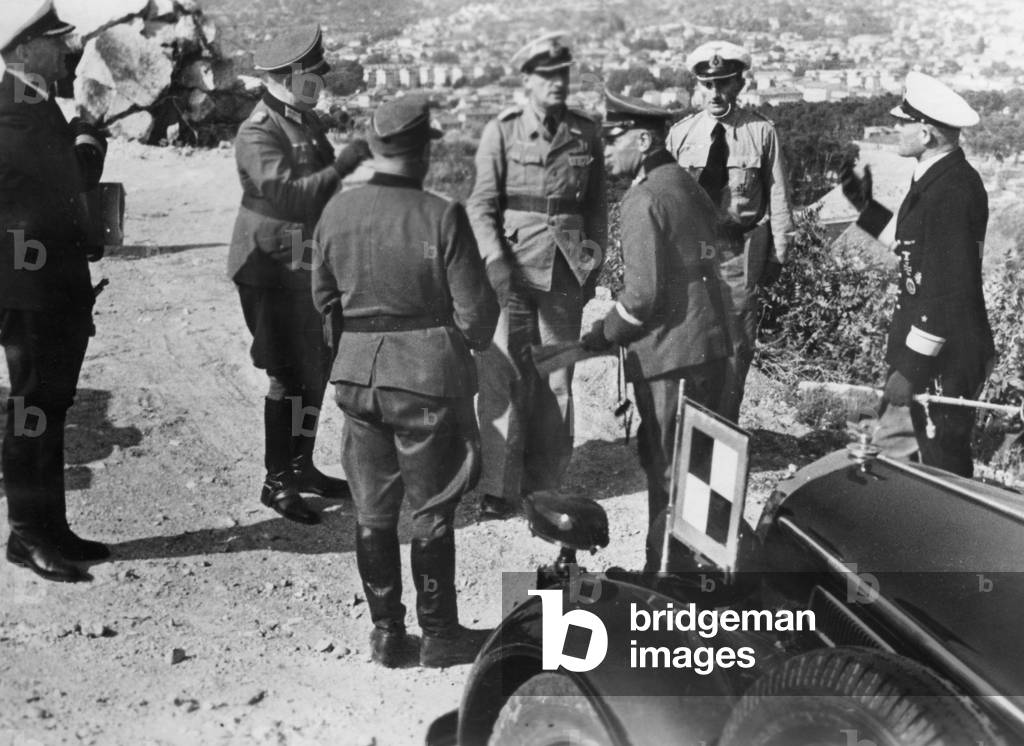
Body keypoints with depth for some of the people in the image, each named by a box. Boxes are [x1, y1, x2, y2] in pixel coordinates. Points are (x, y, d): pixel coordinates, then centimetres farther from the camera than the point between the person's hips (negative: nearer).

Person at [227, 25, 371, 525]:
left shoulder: (305, 118, 12)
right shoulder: (258, 134, -17)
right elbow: (292, 194, -30)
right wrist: (345, 163, -31)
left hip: (306, 266, 9)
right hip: (271, 271, -9)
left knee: (316, 369, 14)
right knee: (290, 377, -5)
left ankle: (300, 466, 27)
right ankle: (277, 482, 7)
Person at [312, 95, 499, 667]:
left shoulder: (337, 212, -1)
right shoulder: (442, 217, -15)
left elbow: (325, 298, 9)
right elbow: (474, 312, -12)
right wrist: (475, 339, 10)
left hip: (356, 375, 4)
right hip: (428, 374, -4)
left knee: (373, 511, 14)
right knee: (433, 513, 10)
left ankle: (387, 633, 25)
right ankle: (439, 635, 22)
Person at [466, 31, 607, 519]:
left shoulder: (586, 133, 6)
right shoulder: (501, 132, -2)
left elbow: (597, 204, 15)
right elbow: (481, 205, -4)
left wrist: (595, 259, 10)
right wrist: (496, 265, -15)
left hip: (565, 273, 3)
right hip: (511, 271, -3)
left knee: (557, 379, 7)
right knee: (503, 377, -3)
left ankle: (544, 483, 19)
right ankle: (499, 488, 6)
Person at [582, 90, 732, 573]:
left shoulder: (644, 201, -16)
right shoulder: (686, 184, 13)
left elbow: (643, 293, -21)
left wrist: (599, 337, -7)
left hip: (670, 353, -9)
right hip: (709, 344, 9)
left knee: (668, 469, 2)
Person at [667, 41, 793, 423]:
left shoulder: (761, 132, 0)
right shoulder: (681, 133, 3)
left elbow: (777, 194, 3)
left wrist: (777, 253, 0)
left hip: (742, 251, -1)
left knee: (736, 345, 6)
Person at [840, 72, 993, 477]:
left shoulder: (951, 190, -21)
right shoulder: (940, 178, 9)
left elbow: (948, 291, -24)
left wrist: (910, 369, -22)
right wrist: (865, 207, 14)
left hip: (945, 361, -10)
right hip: (939, 353, 10)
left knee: (944, 465, 1)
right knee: (940, 461, 19)